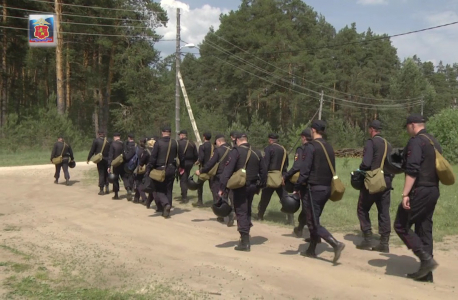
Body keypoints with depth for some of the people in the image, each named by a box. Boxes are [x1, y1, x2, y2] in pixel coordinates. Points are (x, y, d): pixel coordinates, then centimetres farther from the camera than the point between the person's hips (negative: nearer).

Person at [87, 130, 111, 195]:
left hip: (100, 160, -3)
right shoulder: (108, 141, 3)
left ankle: (101, 190, 0)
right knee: (106, 174, 14)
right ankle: (107, 188, 13)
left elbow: (92, 150, -4)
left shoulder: (96, 141, -6)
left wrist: (88, 158, 6)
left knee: (101, 174, 0)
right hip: (107, 160, 3)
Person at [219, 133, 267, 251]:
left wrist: (222, 188, -17)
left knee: (241, 212, -2)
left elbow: (228, 170, -18)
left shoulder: (236, 152, -10)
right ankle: (245, 235, 30)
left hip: (240, 187, -6)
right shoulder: (256, 153, 8)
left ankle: (245, 242, -4)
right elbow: (263, 171, 12)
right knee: (247, 210, 21)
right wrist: (260, 186, 21)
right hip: (252, 186, 6)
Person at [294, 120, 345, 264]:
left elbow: (304, 170, -18)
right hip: (327, 188, 8)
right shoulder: (329, 147, 10)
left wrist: (296, 188, -12)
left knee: (313, 223, -4)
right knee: (314, 220, 18)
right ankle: (311, 250, 24)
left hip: (313, 188, -8)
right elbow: (332, 169, 14)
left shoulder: (311, 146, -13)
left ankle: (336, 244, -19)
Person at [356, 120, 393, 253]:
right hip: (387, 181, 6)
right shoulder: (388, 144, 12)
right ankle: (384, 243, 8)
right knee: (384, 212, 8)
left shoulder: (371, 142, -9)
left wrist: (359, 170, 0)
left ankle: (368, 240, 4)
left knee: (363, 209, 7)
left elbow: (366, 163, -18)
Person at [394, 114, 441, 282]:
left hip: (419, 191, -9)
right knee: (425, 229, 12)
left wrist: (405, 194, -24)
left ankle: (426, 259, -8)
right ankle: (426, 273, 15)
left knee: (401, 226, -1)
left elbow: (412, 170, -22)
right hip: (433, 191, 9)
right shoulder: (435, 142, 16)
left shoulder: (416, 141, -12)